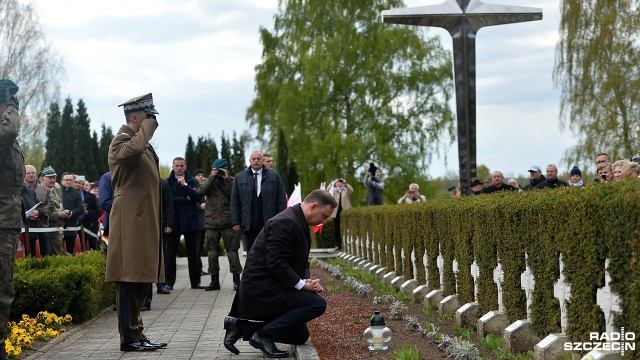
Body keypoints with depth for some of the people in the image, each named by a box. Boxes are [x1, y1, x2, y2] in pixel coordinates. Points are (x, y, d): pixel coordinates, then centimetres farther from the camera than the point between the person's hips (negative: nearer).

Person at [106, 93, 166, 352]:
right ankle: (129, 338, -3)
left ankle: (136, 334, 18)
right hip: (130, 221, -10)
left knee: (140, 280, 12)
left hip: (144, 221, 10)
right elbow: (134, 149, -34)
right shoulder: (122, 141, -9)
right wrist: (148, 125, -19)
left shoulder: (143, 144, 23)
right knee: (129, 279, -7)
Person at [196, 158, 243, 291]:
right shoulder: (209, 181, 12)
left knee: (232, 251, -4)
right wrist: (212, 177, -10)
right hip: (211, 222, 2)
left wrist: (227, 179, -11)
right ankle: (214, 280, 16)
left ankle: (236, 279, 3)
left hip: (229, 222, -2)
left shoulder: (231, 180, 7)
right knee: (212, 252, 7)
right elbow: (200, 191, -8)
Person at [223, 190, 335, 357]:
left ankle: (240, 326, 12)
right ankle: (264, 334, -11)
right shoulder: (285, 222, -20)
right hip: (263, 287, -11)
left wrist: (307, 281, -2)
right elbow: (275, 263, -26)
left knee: (300, 336, 15)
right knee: (317, 303, -19)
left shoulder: (299, 223, 12)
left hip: (266, 287, 11)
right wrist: (301, 284, -19)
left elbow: (301, 263, 17)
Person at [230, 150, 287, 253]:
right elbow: (234, 202, 7)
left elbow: (281, 200, 3)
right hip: (249, 224, 1)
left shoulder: (274, 176, 5)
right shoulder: (239, 177, 8)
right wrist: (235, 222, 0)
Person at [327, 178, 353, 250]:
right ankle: (338, 245, 8)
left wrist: (345, 183, -22)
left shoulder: (346, 190, 9)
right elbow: (327, 191, -8)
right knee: (336, 229, 3)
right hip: (336, 212, 1)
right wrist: (333, 183, -18)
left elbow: (351, 190, -12)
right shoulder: (334, 190, 11)